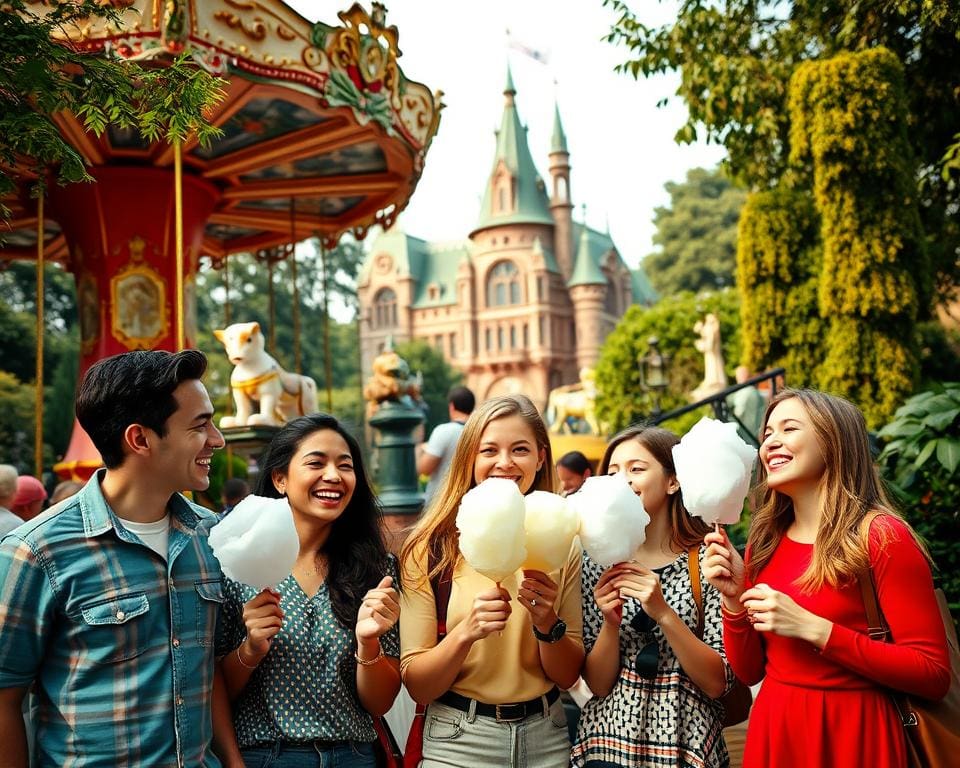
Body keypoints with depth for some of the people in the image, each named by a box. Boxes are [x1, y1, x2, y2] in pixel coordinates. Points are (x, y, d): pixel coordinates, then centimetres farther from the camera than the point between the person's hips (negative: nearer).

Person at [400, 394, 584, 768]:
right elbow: (416, 685, -10)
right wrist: (467, 631, -27)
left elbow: (568, 676, 0)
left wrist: (548, 624, -19)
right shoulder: (430, 548, -11)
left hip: (546, 737, 2)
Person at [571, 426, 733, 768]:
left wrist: (663, 612, -23)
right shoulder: (596, 562, -4)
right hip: (608, 740, 1)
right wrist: (611, 623, -20)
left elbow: (717, 684, -11)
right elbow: (598, 684, -3)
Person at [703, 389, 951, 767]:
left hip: (850, 735, -5)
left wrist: (812, 629, -22)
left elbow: (934, 675, -16)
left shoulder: (881, 536, -13)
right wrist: (733, 598, -11)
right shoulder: (764, 542, 2)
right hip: (774, 731, 5)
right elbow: (749, 671, 6)